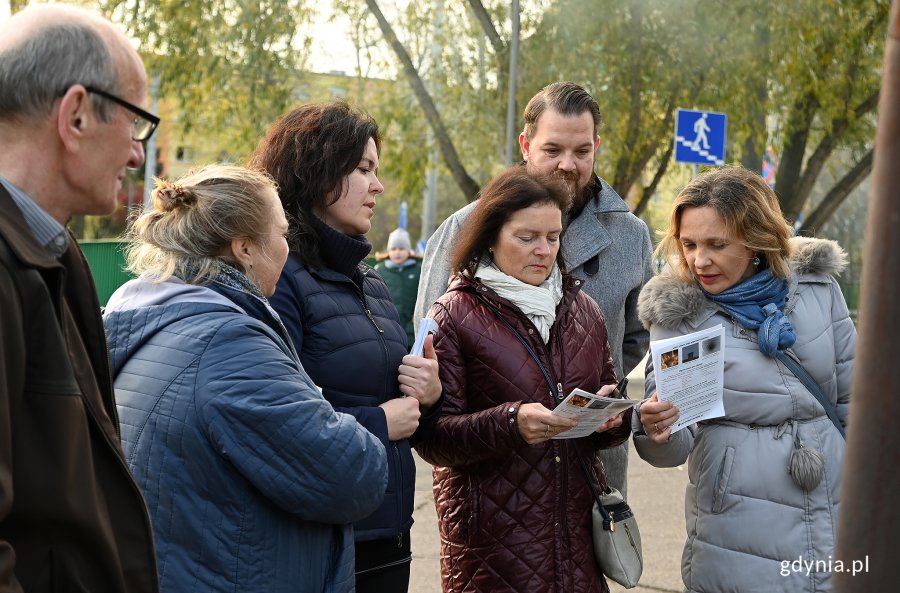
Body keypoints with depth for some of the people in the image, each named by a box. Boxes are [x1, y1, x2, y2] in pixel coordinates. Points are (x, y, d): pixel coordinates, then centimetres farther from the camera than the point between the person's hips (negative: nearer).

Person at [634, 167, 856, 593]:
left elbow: (855, 402, 7)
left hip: (839, 521, 3)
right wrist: (658, 431, -31)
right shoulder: (676, 313, -8)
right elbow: (676, 446, -9)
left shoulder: (817, 286, -1)